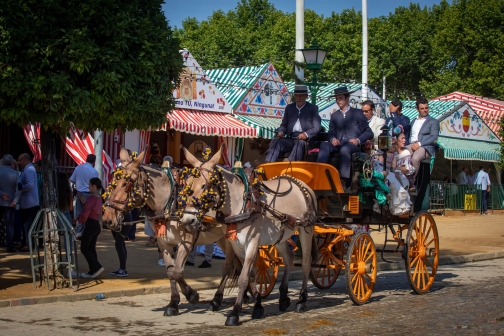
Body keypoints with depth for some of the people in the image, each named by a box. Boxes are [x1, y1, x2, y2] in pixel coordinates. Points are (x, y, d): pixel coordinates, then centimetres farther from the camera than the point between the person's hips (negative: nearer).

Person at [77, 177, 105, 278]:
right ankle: (93, 271, 12)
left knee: (84, 248, -1)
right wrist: (84, 202, 10)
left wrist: (78, 218, 3)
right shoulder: (99, 198, 12)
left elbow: (85, 214, -15)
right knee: (91, 248, 13)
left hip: (90, 225, -9)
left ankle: (97, 267, -11)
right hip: (96, 225, 9)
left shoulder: (91, 198, -16)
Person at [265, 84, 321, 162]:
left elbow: (317, 128, 1)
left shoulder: (313, 108, 9)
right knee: (276, 141, -25)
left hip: (306, 139, -4)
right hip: (291, 139, 4)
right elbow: (284, 124, 23)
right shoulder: (289, 107, 21)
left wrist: (306, 134, -19)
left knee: (300, 143, -38)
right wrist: (281, 132, -2)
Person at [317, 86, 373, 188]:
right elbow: (331, 133, 19)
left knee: (344, 149, -39)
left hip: (353, 144, -4)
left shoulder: (357, 113, 13)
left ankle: (344, 181, -43)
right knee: (324, 145, -30)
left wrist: (358, 140, -12)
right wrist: (333, 139, -6)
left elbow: (368, 132, 8)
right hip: (338, 143, 4)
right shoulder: (334, 115, 25)